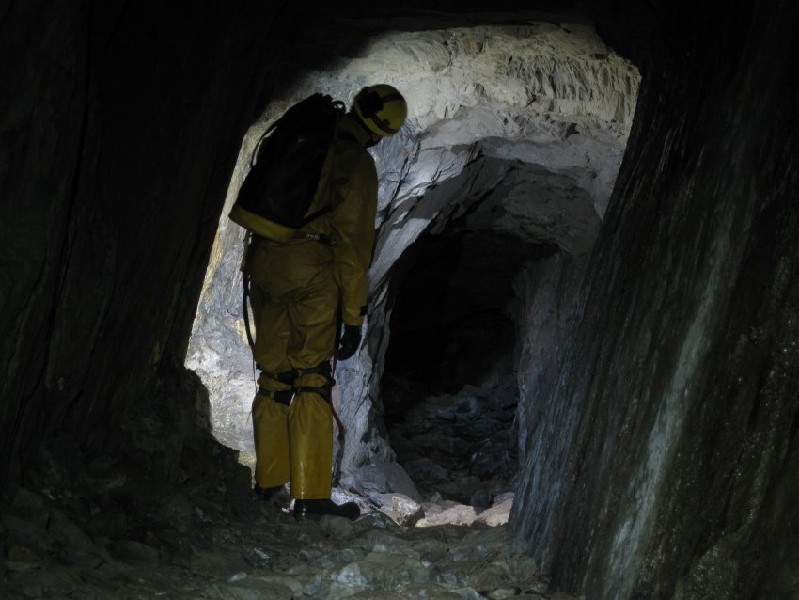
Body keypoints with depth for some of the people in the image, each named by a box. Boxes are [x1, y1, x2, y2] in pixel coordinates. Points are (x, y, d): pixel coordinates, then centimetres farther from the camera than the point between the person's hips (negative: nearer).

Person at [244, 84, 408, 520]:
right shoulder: (357, 162, -6)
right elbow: (353, 240, -10)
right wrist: (353, 316, -7)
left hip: (265, 265, 6)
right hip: (311, 275, -6)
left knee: (274, 374, 13)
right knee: (311, 382, -4)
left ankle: (269, 482, 19)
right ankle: (310, 497, -5)